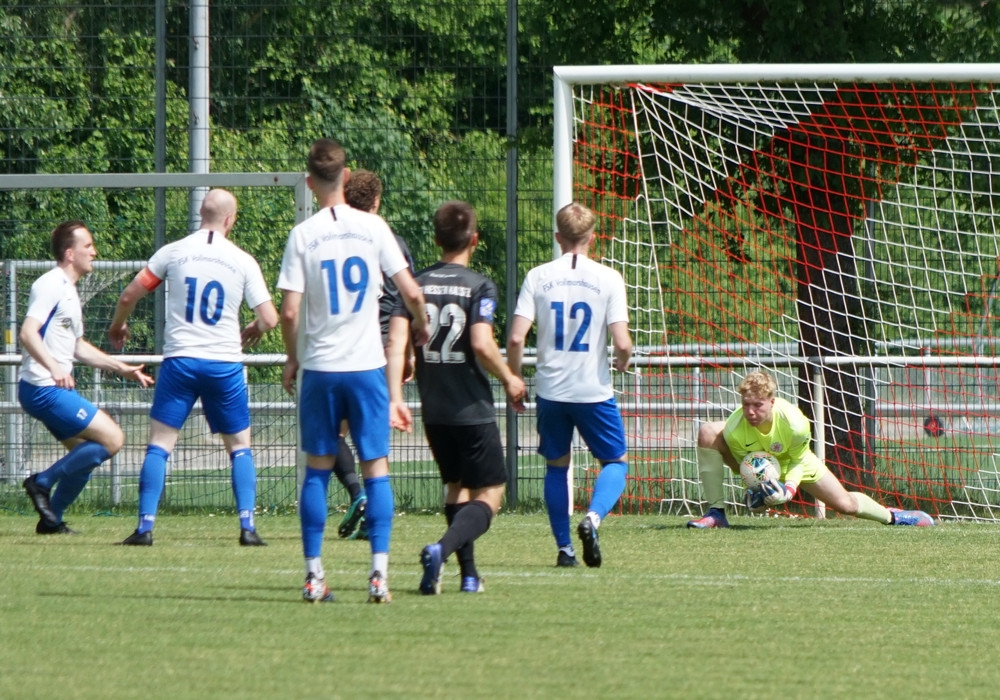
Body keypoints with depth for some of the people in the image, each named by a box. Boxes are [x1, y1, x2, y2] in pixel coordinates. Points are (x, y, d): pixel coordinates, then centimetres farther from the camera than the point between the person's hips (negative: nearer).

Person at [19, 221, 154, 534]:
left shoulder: (69, 290, 18)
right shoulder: (51, 285, -13)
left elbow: (76, 346, 29)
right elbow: (27, 333, -25)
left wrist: (122, 368, 28)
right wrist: (54, 369, -39)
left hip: (56, 390, 10)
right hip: (44, 388, -10)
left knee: (86, 454, 13)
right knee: (112, 438, -13)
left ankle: (51, 519, 17)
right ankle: (43, 482, -9)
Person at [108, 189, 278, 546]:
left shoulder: (173, 252, 0)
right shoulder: (243, 261, -1)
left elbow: (129, 295, 3)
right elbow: (269, 319, -4)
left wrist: (118, 326, 23)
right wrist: (252, 331, 19)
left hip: (179, 359, 0)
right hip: (225, 363, 0)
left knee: (159, 443, 5)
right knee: (239, 446, 13)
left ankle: (145, 526, -3)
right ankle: (247, 526, 4)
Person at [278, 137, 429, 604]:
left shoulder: (303, 235, -4)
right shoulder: (373, 228, -2)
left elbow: (290, 311, -7)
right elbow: (411, 292, -3)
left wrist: (292, 358, 9)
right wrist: (422, 326, 18)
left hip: (319, 369, 0)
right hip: (367, 365, 0)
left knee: (317, 470, 9)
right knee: (376, 468, 3)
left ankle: (314, 574, 8)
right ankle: (379, 571, -8)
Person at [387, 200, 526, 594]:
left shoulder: (418, 284, 3)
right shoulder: (480, 287, -10)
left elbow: (396, 342, -7)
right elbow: (481, 344, -21)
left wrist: (395, 398, -7)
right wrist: (509, 380, -4)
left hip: (434, 410, 5)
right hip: (473, 410, -5)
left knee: (456, 488, 22)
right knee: (489, 494, 1)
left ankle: (469, 574, 21)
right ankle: (441, 549, -24)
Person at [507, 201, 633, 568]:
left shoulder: (538, 277, -2)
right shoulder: (608, 279, -6)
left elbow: (516, 338, -8)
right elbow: (622, 343, -12)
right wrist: (622, 362, 11)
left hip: (551, 390, 2)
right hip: (593, 389, -2)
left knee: (556, 466, 17)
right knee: (616, 462, 13)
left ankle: (564, 548, 12)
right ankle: (593, 517, -14)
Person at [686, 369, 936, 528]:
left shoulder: (794, 424, -38)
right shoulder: (734, 429, -37)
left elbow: (798, 460, -18)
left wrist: (789, 487, -34)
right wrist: (754, 489, -38)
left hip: (791, 462, 0)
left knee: (845, 504, 5)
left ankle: (891, 515, 38)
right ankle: (716, 513, -20)